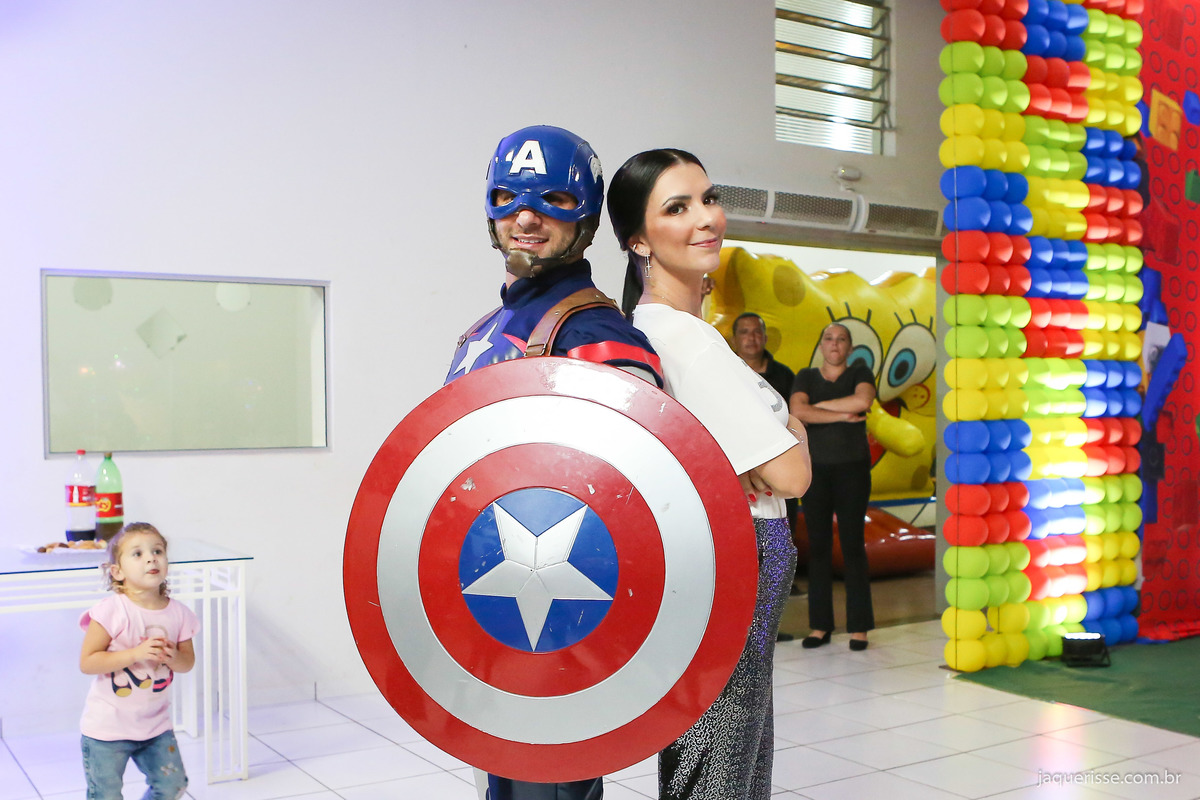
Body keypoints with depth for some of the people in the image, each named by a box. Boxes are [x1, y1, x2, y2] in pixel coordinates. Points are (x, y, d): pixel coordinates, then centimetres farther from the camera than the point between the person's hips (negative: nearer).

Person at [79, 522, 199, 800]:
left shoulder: (178, 613, -4)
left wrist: (174, 657, -17)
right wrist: (136, 654, -28)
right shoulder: (111, 611, -18)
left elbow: (188, 661, 7)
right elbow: (87, 662, -19)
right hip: (107, 726, -4)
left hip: (155, 724, 5)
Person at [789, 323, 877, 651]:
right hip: (815, 468, 2)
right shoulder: (806, 377, 8)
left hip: (852, 468, -2)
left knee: (852, 545, -3)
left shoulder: (860, 373, 4)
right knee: (818, 547, 2)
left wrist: (818, 405, -9)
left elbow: (862, 401, -18)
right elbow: (798, 411, -11)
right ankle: (819, 625, 9)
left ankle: (859, 627, 4)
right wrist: (843, 415, -13)